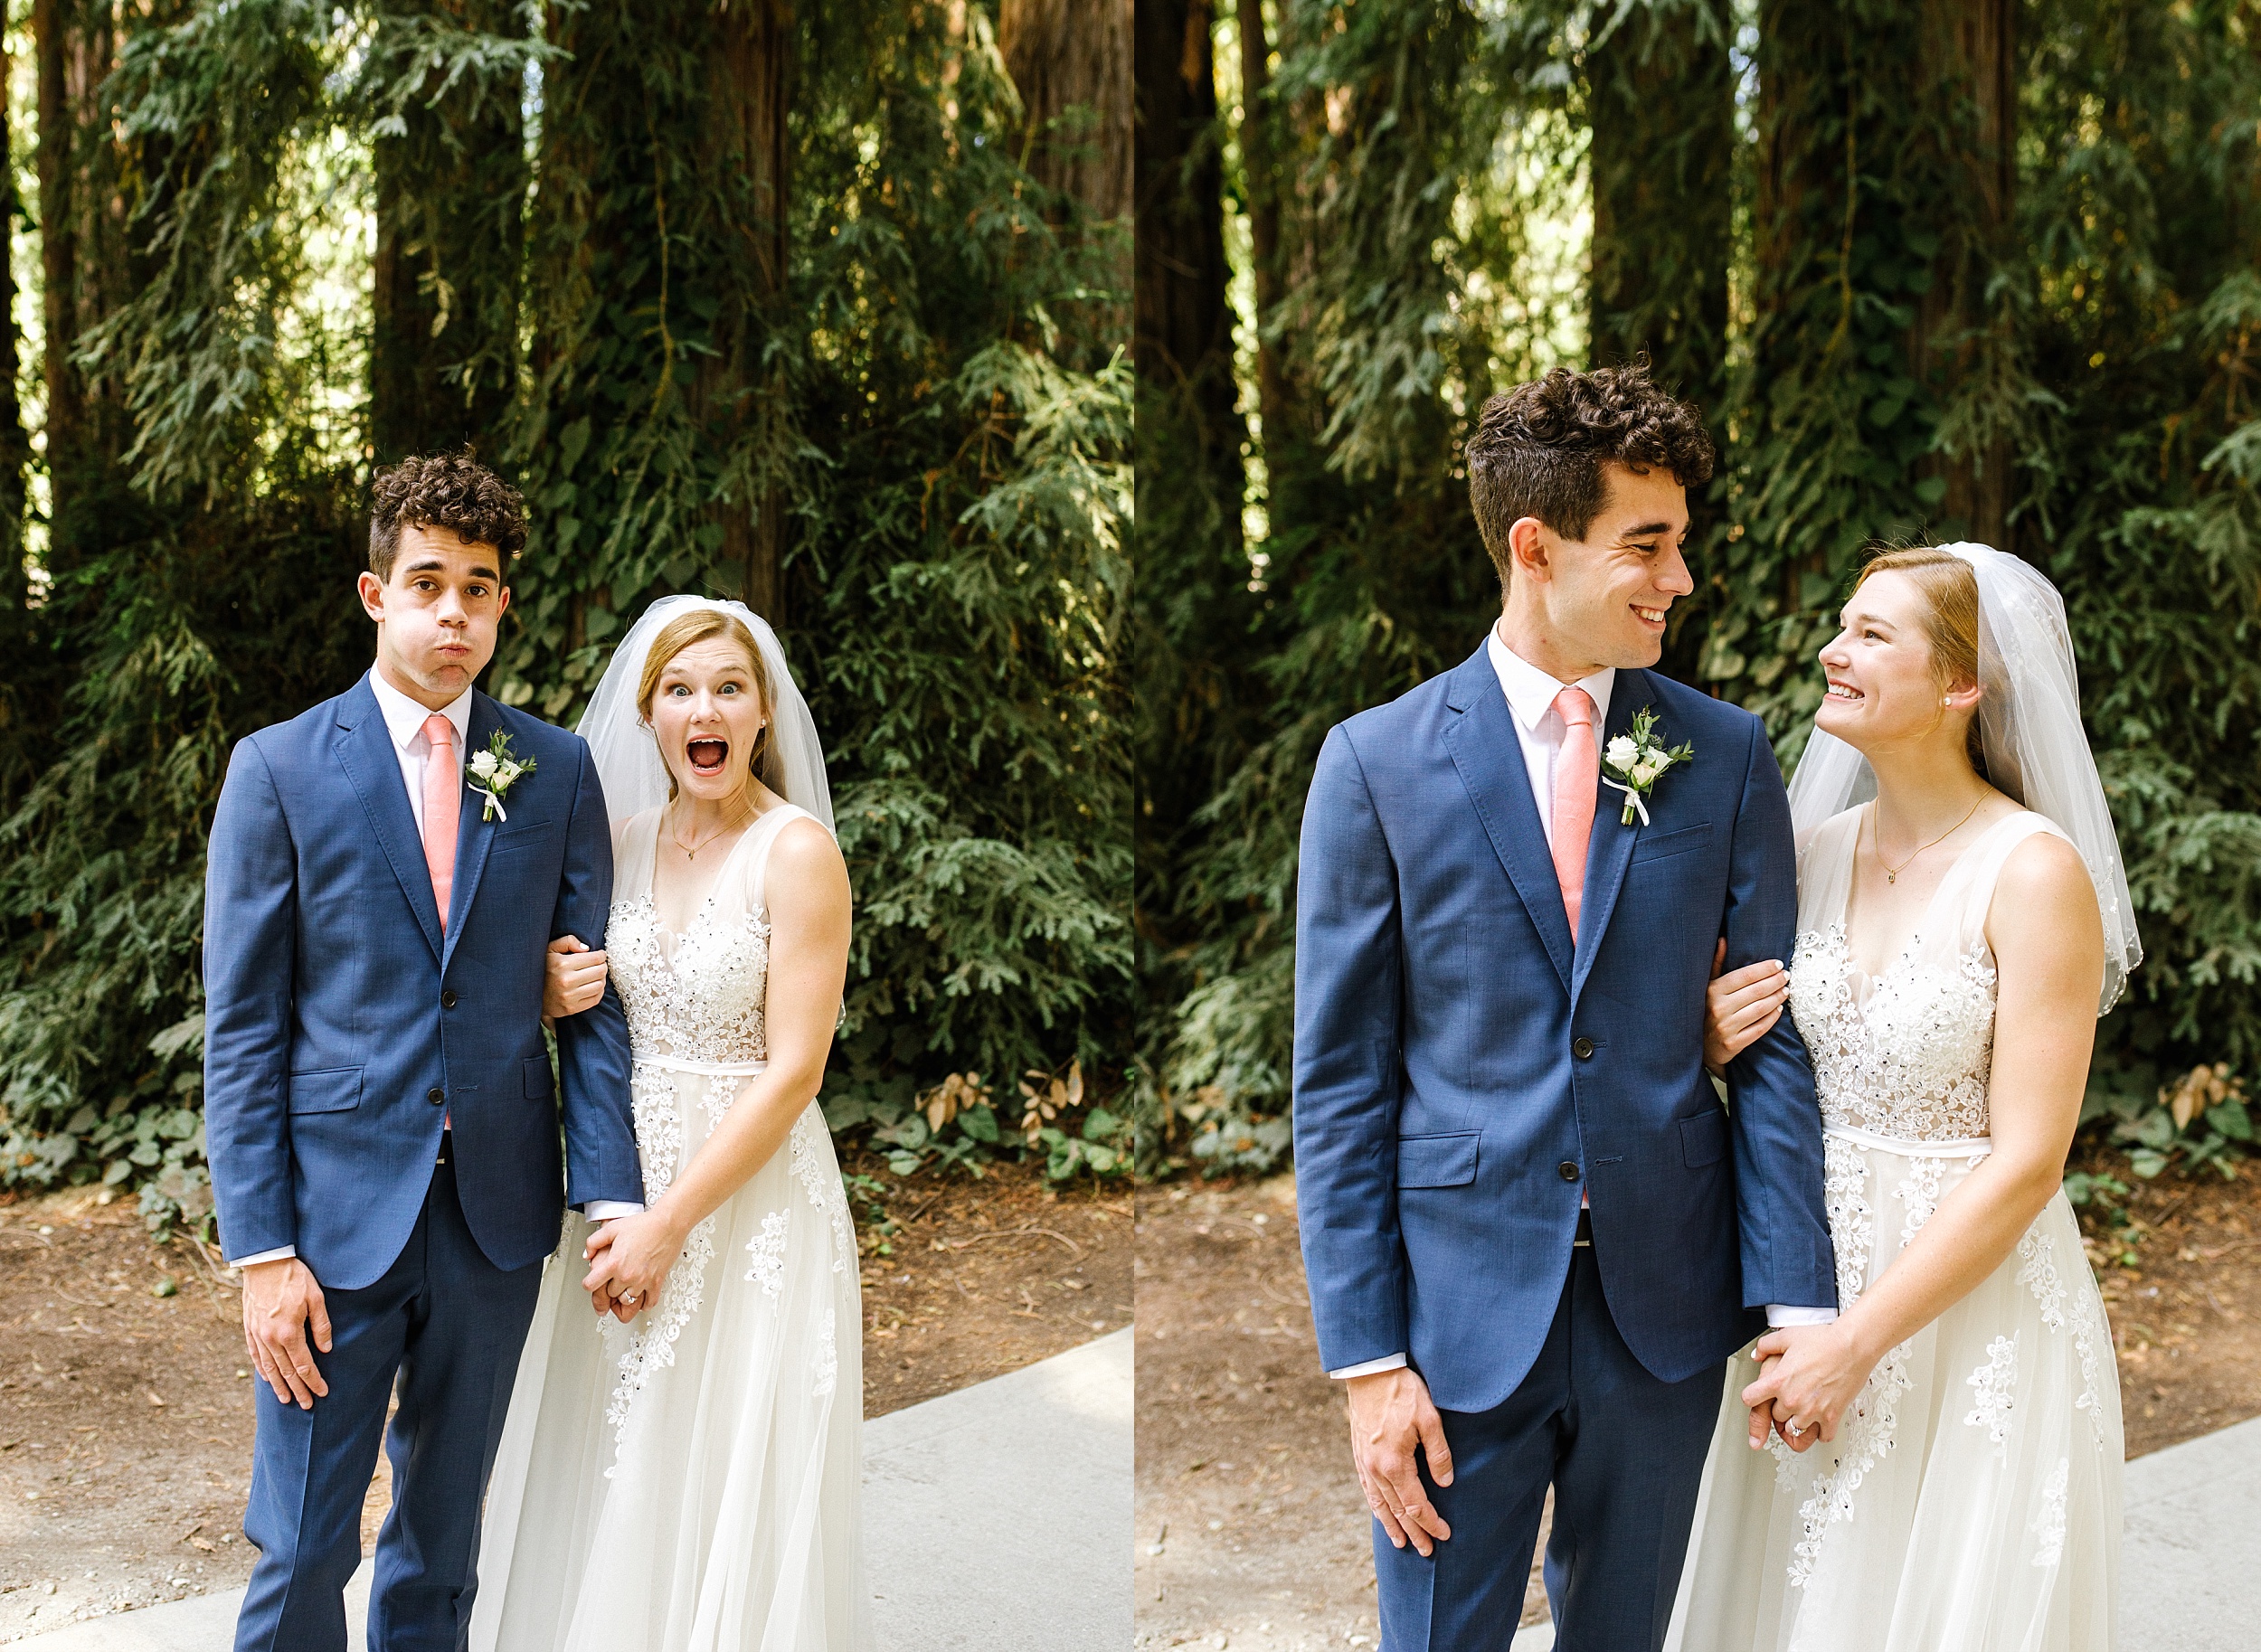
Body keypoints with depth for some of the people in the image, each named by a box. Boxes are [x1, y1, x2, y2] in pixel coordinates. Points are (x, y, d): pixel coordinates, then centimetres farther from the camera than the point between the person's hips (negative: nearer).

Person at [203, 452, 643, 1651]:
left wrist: (612, 1193, -7)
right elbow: (240, 1027, -4)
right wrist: (261, 1249, -10)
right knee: (302, 1549, 4)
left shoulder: (556, 771, 4)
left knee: (443, 1533, 16)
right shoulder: (280, 768, -2)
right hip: (338, 1211, -2)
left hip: (497, 1214, 2)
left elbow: (593, 998, 4)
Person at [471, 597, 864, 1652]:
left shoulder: (798, 850, -12)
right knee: (606, 1485, 12)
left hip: (748, 1195, -5)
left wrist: (669, 1225, -17)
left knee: (727, 1490, 3)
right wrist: (558, 996, -5)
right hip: (624, 1172, 6)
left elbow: (792, 1072, -16)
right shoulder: (626, 837, 5)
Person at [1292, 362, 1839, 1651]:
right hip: (1460, 1311, -2)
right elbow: (1341, 1080, -4)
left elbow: (1774, 1042, 2)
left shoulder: (1726, 756, 2)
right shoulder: (1377, 762, -4)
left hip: (1665, 1307, 2)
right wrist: (1368, 1358, -8)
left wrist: (1799, 1305, -5)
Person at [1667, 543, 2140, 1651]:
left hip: (1971, 1304, -5)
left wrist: (1854, 1347, -17)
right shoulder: (1816, 849, 3)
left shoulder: (2035, 873, -14)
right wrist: (1710, 1038, -8)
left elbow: (2025, 1164, -17)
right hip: (1807, 1283, 6)